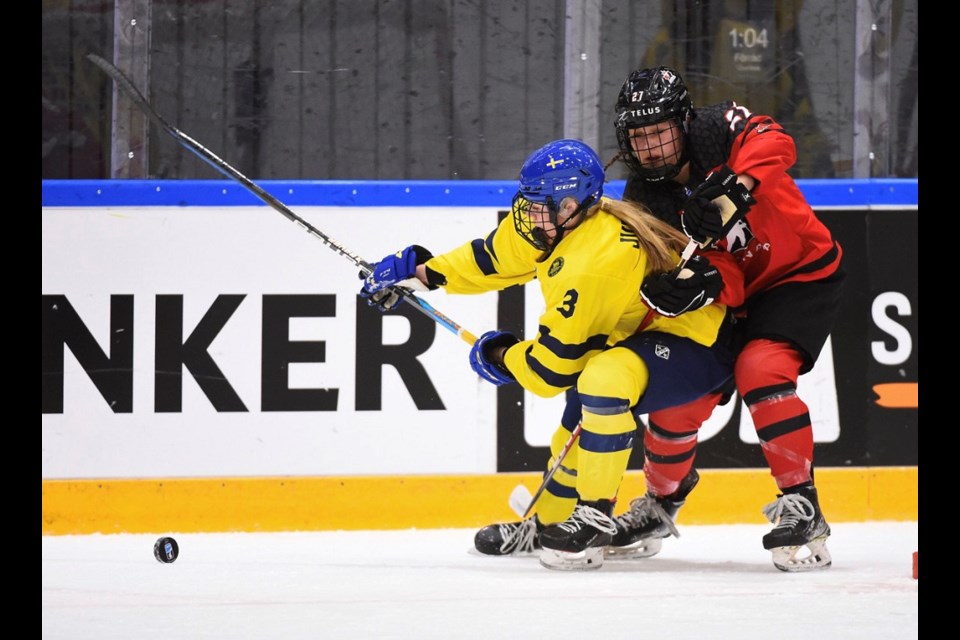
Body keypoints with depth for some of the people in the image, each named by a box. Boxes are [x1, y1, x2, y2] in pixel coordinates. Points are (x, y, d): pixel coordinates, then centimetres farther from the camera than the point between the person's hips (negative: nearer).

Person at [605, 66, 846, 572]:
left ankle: (801, 507, -19)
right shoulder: (646, 200, -10)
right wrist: (701, 283, -40)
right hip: (737, 292, 5)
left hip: (803, 273, -5)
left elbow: (774, 145, -41)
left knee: (759, 371, -27)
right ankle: (660, 503, 25)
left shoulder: (720, 129, -19)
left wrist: (733, 185, -57)